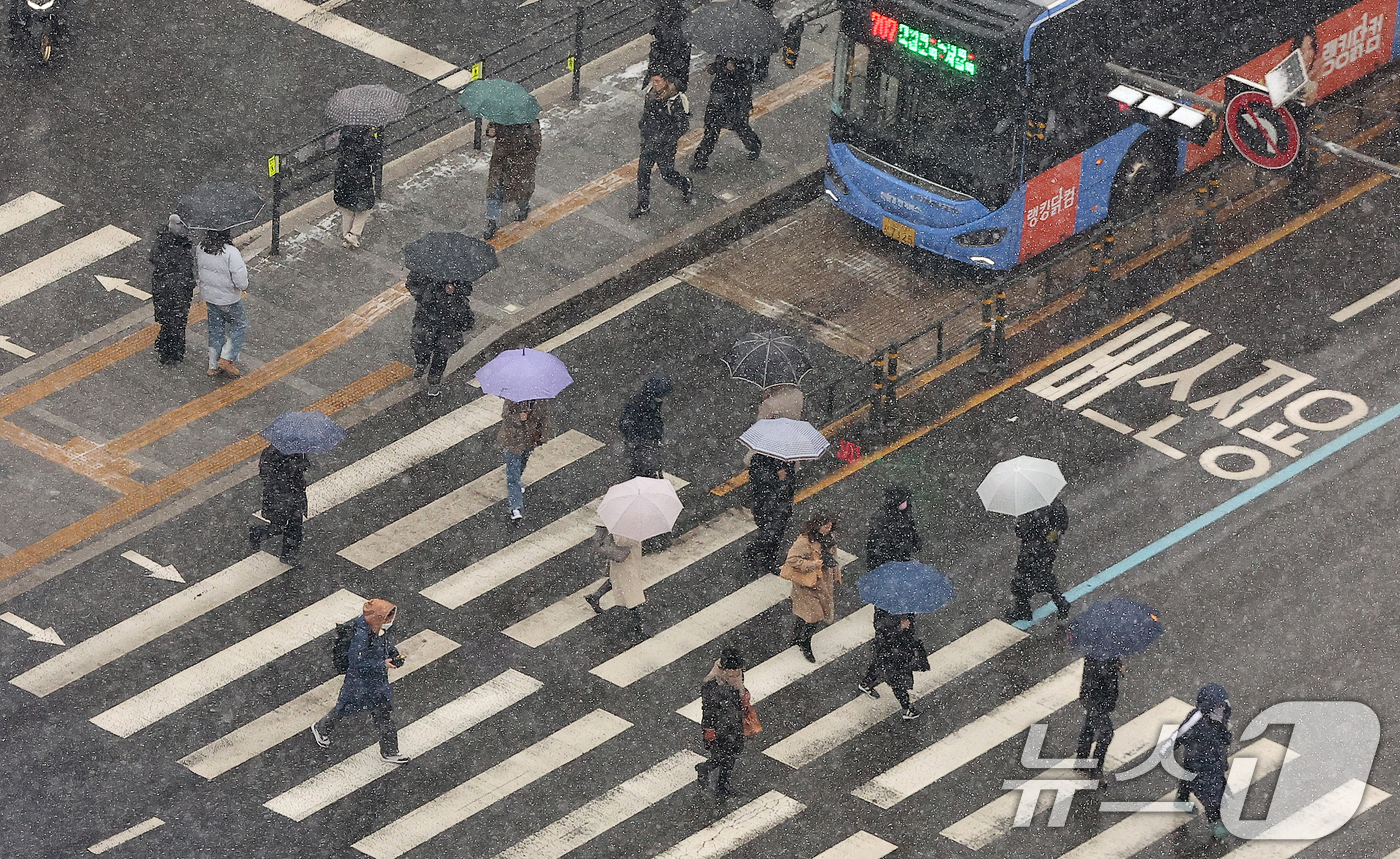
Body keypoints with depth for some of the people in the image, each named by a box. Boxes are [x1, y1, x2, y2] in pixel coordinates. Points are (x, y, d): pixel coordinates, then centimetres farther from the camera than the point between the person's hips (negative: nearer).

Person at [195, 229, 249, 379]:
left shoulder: (200, 249, -13)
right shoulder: (231, 253, -31)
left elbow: (197, 267, 6)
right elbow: (241, 282, -28)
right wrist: (243, 266, -8)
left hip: (209, 296, 6)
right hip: (228, 298, -6)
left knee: (215, 328, 22)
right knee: (239, 325, 19)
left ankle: (214, 365, 31)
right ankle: (227, 359, 17)